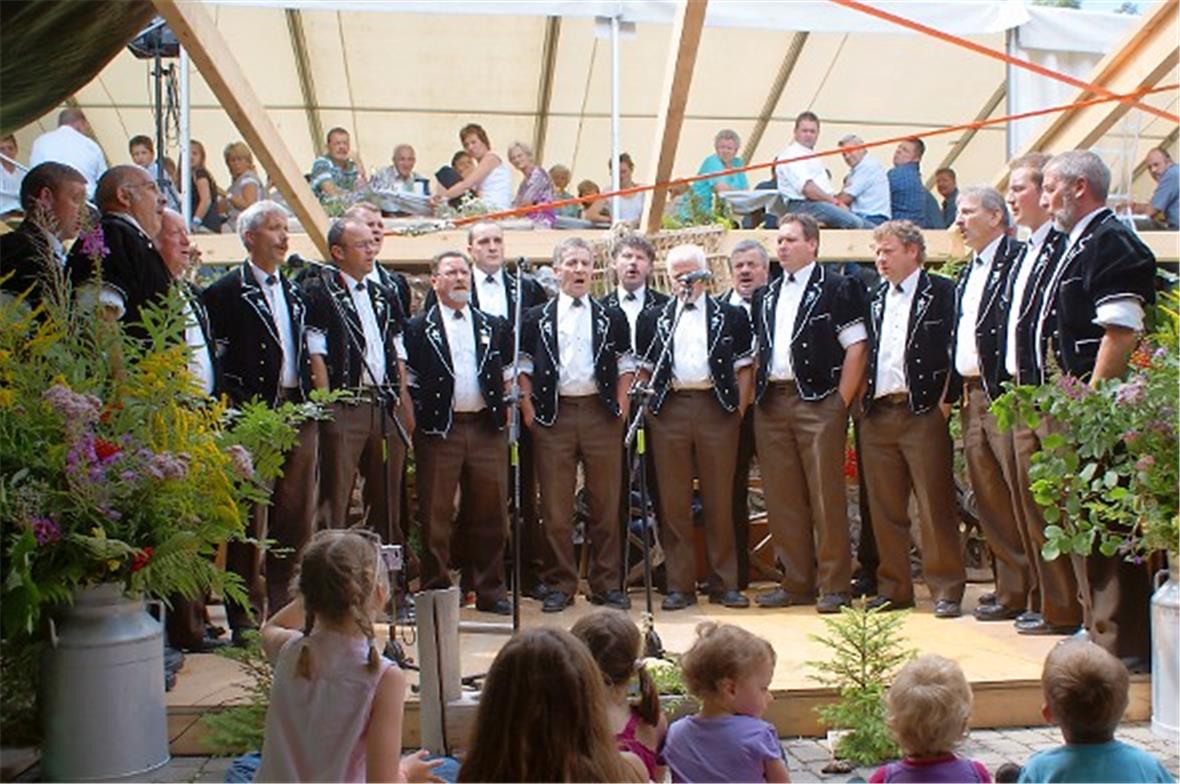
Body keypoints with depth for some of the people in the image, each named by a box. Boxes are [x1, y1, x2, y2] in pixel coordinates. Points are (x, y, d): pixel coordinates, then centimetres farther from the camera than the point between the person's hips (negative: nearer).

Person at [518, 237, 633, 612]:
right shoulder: (537, 318, 7)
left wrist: (619, 405, 2)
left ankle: (606, 584, 12)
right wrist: (528, 408, 0)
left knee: (606, 503, 3)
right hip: (553, 414, -1)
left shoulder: (612, 317, 9)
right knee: (555, 506, 0)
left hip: (600, 413, 1)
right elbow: (523, 366, 9)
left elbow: (626, 363, 12)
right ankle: (561, 585, 9)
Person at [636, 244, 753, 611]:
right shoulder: (654, 319, 13)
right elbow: (643, 369, 15)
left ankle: (724, 583, 9)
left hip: (717, 407, -1)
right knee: (674, 501, 1)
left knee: (720, 499, 1)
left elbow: (743, 368, 9)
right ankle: (679, 585, 7)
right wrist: (649, 406, 3)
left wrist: (738, 410, -1)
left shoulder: (730, 316, 10)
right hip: (670, 409, 1)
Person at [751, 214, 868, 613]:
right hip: (772, 402, 6)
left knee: (826, 495, -3)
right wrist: (755, 397, 9)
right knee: (783, 498, 8)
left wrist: (841, 402, -11)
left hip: (818, 401, -6)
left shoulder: (836, 288, -1)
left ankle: (834, 585, 4)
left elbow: (856, 348, -6)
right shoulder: (766, 296, 18)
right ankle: (796, 582, 16)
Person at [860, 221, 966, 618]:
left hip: (923, 412, -5)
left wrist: (945, 401, -11)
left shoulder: (942, 292, -1)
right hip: (877, 414, 6)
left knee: (936, 507, -4)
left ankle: (946, 589, 3)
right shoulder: (875, 298, 16)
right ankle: (893, 587, 16)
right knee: (886, 509, 8)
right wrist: (861, 400, 8)